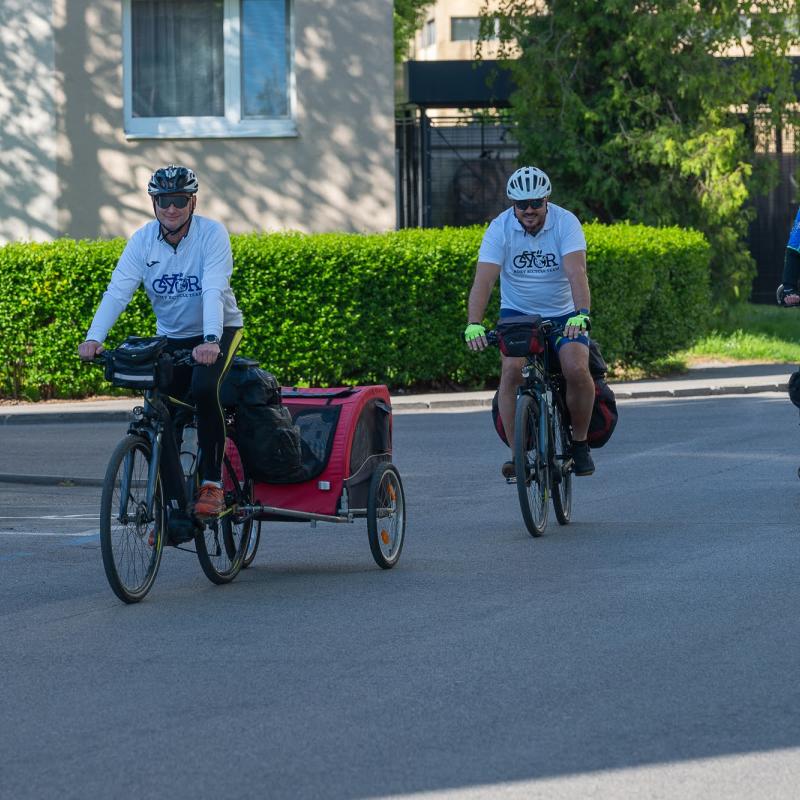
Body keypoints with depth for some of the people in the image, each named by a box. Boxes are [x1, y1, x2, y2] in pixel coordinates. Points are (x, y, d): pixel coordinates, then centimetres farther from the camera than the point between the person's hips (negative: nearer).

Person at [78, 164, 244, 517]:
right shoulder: (143, 240, -10)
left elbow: (213, 290, -32)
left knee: (204, 388, -31)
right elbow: (117, 290, -19)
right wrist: (93, 338, -35)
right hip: (172, 336, 4)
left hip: (219, 331, -4)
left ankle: (213, 483, -19)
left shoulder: (212, 234, -19)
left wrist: (211, 340, -47)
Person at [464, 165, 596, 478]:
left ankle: (580, 442, -1)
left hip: (563, 315, -1)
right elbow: (484, 280, -22)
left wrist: (582, 314, -46)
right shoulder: (500, 228, -13)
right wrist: (473, 324, -37)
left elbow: (576, 272, -29)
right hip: (517, 313, 1)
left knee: (577, 369, -24)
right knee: (512, 370, -25)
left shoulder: (566, 223, -15)